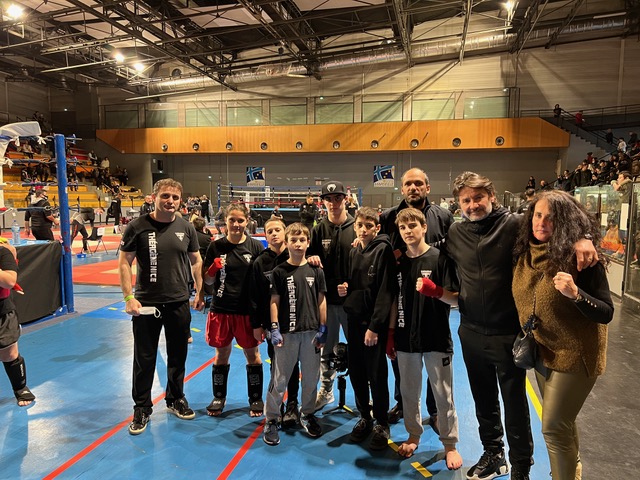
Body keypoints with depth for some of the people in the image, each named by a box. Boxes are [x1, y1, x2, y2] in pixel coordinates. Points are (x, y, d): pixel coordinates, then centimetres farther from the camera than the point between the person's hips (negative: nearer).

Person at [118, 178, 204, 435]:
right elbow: (124, 262, -5)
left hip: (179, 303, 3)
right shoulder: (138, 227, -8)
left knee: (178, 355, 16)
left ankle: (175, 399, 37)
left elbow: (196, 261, 9)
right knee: (144, 358, 9)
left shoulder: (186, 228, 1)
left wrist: (199, 292, 5)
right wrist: (129, 297, -12)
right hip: (146, 304, -2)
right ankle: (142, 408, 28)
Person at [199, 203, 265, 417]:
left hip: (248, 310, -1)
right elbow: (208, 280, 4)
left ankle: (256, 399, 28)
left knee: (252, 354, 10)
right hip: (221, 309, 1)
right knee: (221, 354, 14)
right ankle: (219, 397, 33)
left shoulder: (256, 246, -4)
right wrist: (214, 268, -17)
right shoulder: (216, 246, -1)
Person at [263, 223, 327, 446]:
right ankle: (271, 419, 20)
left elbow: (321, 301, 5)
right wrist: (274, 329, -8)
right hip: (287, 333, -2)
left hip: (311, 332, 3)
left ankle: (307, 414, 33)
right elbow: (274, 301, -2)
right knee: (279, 379, 5)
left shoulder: (315, 270, 3)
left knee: (311, 377, 13)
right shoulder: (280, 271, -3)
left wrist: (322, 329, 2)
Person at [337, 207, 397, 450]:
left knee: (377, 374, 2)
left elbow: (386, 290, -15)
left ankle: (381, 424, 20)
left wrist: (375, 325, -19)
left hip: (374, 322, -6)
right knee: (356, 372, 12)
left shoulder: (383, 250, -9)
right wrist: (345, 289, -1)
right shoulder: (353, 252, 12)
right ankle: (365, 417, 30)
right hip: (354, 319, 6)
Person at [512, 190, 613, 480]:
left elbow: (606, 313, -20)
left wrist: (575, 293, -36)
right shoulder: (524, 254, -5)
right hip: (542, 351, 6)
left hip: (575, 354, -6)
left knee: (554, 427, -2)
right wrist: (525, 339, 0)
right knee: (560, 421, 25)